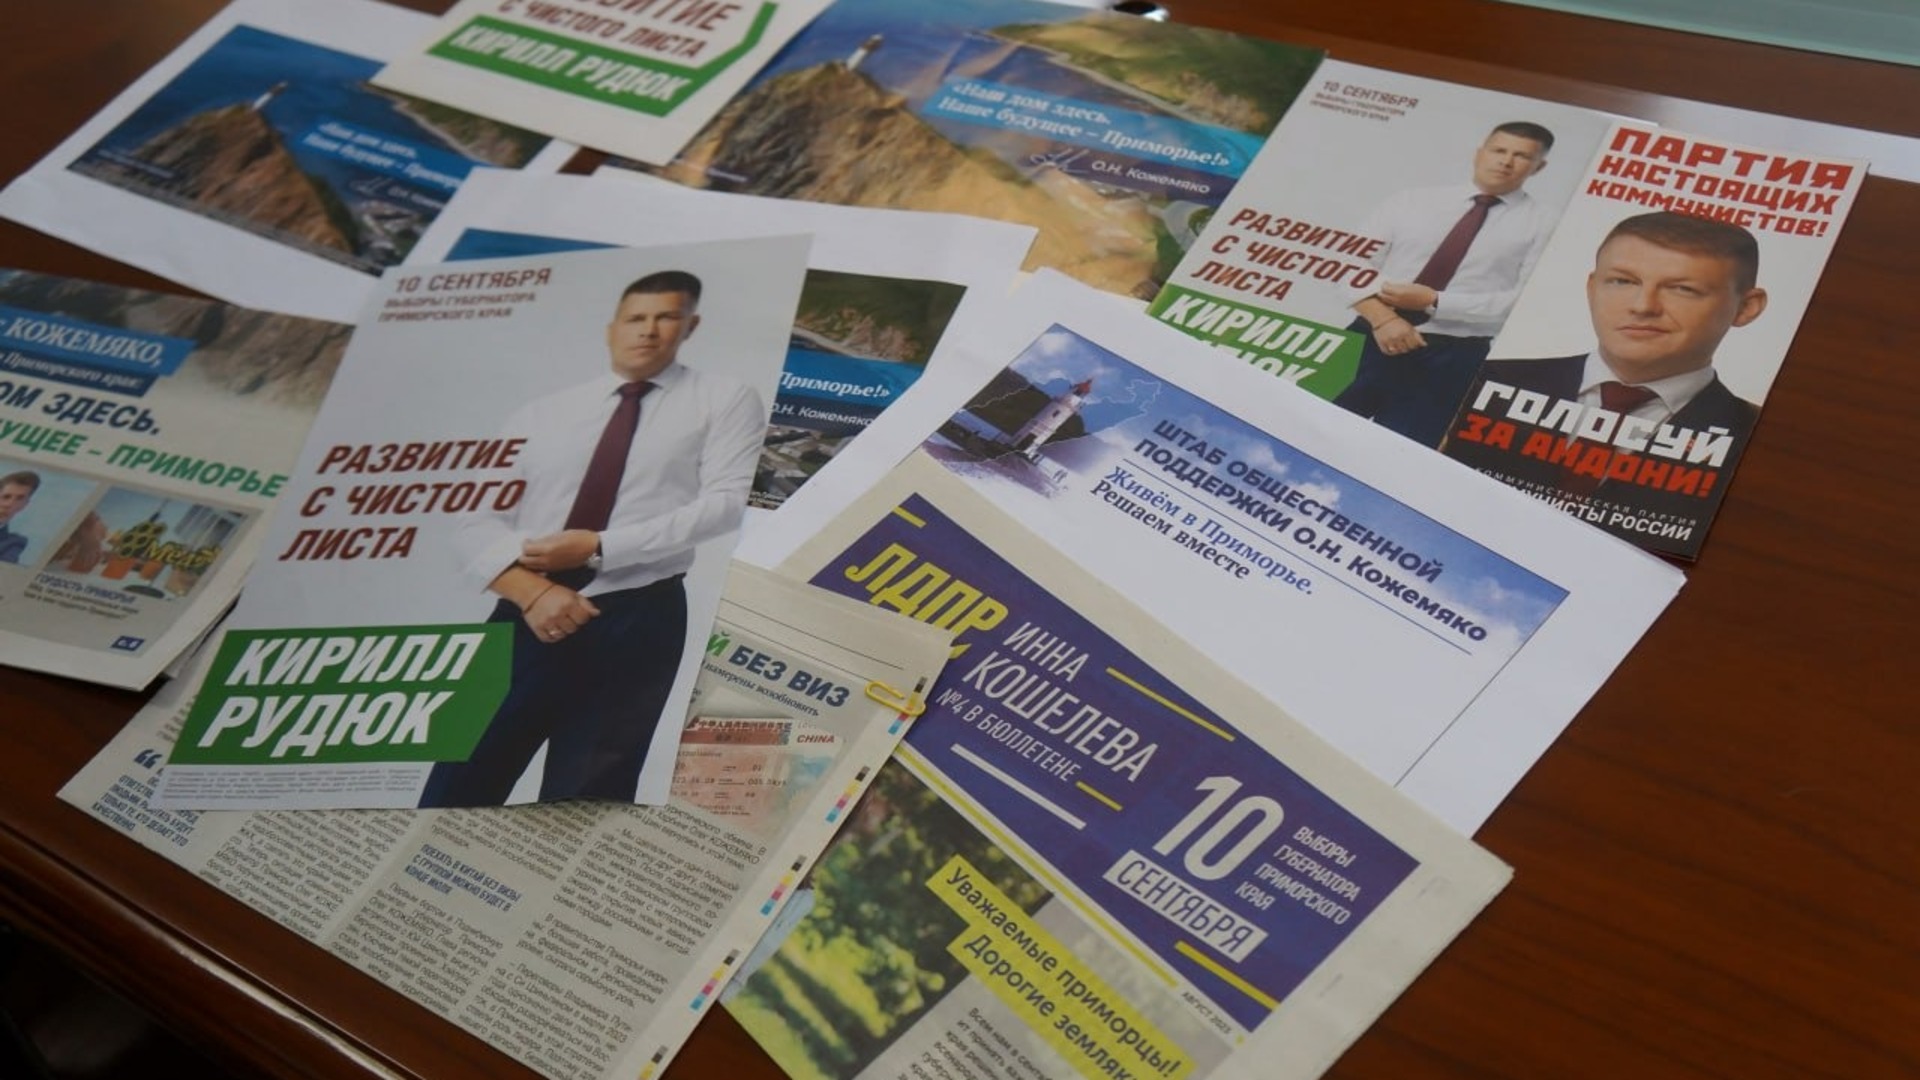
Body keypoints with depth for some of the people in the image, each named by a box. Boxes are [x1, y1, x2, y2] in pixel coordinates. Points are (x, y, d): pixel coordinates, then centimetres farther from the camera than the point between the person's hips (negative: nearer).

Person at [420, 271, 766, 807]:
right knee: (454, 794, 1)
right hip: (523, 621, 3)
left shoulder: (723, 400, 6)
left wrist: (599, 548, -13)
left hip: (634, 625, -2)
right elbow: (477, 521, 7)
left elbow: (724, 504, -7)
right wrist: (531, 591, -13)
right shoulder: (541, 414, 13)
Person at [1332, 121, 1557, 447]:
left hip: (1452, 357, -2)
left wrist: (1434, 302, -12)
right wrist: (1382, 317, -15)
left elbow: (1528, 301, -7)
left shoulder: (1544, 224, 3)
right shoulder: (1413, 200, 9)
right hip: (1370, 338, 2)